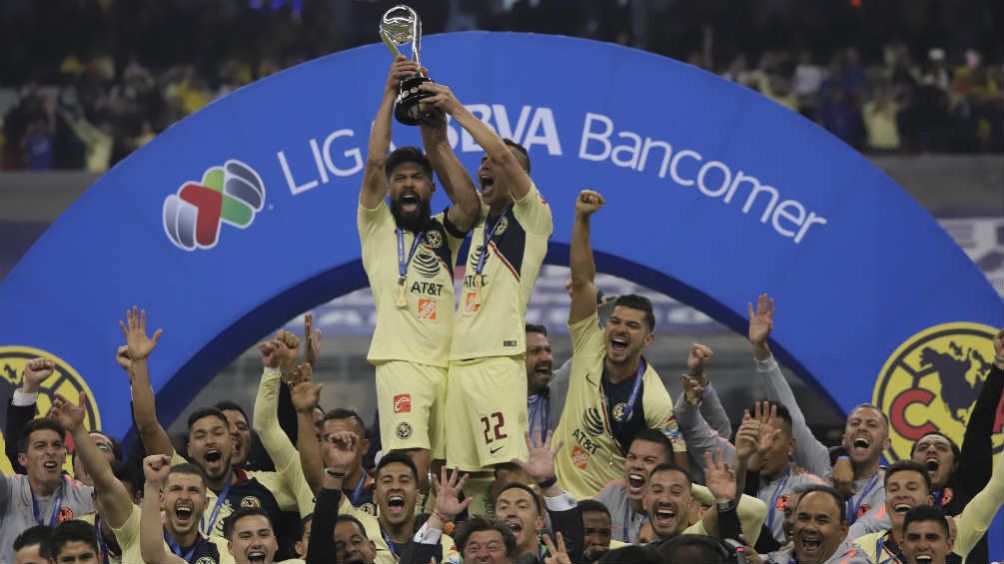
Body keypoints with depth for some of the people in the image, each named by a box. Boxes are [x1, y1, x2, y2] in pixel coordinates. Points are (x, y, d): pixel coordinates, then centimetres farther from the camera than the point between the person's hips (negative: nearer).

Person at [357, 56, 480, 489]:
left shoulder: (443, 231, 21)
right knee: (412, 466, -20)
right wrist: (389, 94, -1)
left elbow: (470, 206, 0)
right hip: (401, 361, -4)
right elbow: (374, 164, 0)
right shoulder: (377, 226, 13)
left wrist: (438, 143, -4)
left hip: (448, 363, 4)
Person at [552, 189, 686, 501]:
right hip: (558, 487, 4)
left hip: (608, 505, -4)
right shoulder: (589, 347, 0)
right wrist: (581, 219, -8)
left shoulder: (656, 402, -12)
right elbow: (581, 281, -3)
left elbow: (677, 472, -8)